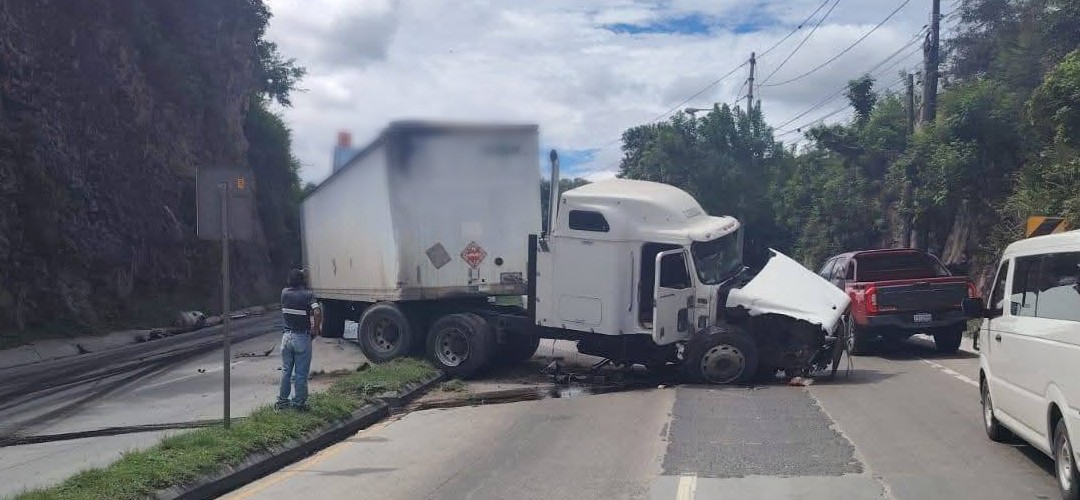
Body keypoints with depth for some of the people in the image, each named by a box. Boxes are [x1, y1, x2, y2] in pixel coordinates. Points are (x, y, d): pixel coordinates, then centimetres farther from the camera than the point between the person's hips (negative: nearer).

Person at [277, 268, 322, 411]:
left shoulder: (285, 293, 0)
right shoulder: (308, 295, -13)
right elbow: (317, 313, -25)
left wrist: (295, 275, 34)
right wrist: (315, 330, -12)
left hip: (287, 336, 4)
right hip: (302, 338, -4)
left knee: (286, 371, 17)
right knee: (301, 373, 5)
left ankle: (282, 400, 24)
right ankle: (299, 403, 11)